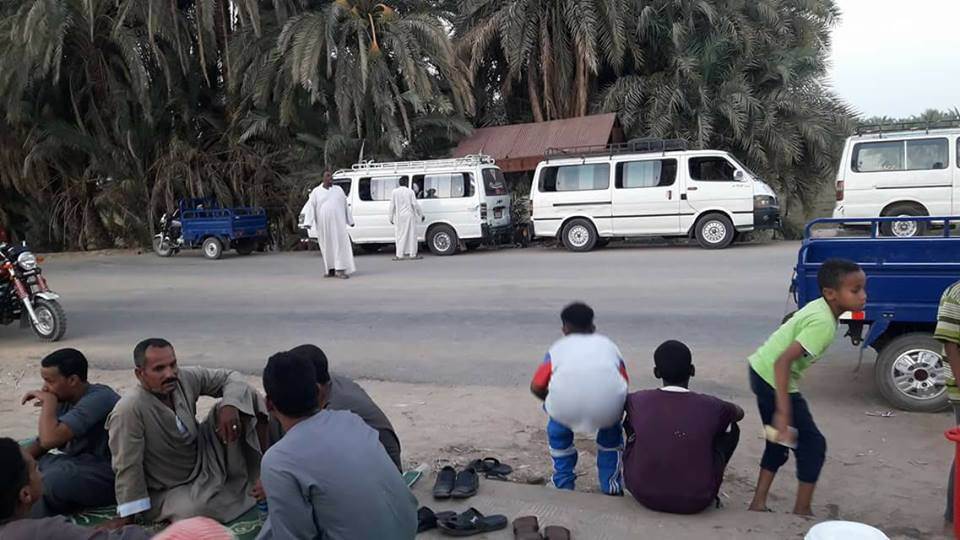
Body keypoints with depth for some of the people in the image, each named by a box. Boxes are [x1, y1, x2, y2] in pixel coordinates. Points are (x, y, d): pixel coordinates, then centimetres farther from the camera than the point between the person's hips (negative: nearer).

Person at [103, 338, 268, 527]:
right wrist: (127, 517, -14)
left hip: (205, 461, 5)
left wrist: (230, 406, -23)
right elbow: (128, 466, -21)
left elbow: (231, 377, -3)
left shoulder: (186, 378, -13)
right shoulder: (128, 410, -28)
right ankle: (245, 493, -8)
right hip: (168, 491, -5)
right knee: (199, 510, -40)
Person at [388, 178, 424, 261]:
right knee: (411, 235, 6)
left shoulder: (394, 192, 1)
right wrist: (421, 214, 5)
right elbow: (415, 204, -4)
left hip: (399, 217, 1)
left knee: (400, 235, 5)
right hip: (409, 216, -1)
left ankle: (400, 255, 1)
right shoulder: (410, 191, -3)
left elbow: (392, 206, 0)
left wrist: (391, 218, 7)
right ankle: (413, 254, 8)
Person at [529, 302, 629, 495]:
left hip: (566, 410, -1)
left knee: (558, 428, 34)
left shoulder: (559, 347, 26)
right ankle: (611, 486, 37)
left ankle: (564, 485, 37)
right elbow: (624, 385, 25)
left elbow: (536, 387, 17)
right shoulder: (608, 344, 30)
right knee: (611, 428, 36)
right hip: (608, 408, 1)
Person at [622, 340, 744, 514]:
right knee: (731, 429, 15)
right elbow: (739, 413, 15)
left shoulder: (639, 401, -9)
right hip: (696, 503, -1)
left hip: (644, 495, 1)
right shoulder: (710, 407, -10)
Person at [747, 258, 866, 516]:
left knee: (779, 442, 21)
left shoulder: (817, 307, 4)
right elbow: (783, 361, -31)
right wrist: (783, 412, -31)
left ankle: (758, 503, 26)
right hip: (775, 379, -9)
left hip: (761, 371, 9)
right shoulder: (824, 323, -23)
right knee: (813, 443, 5)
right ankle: (802, 510, 16)